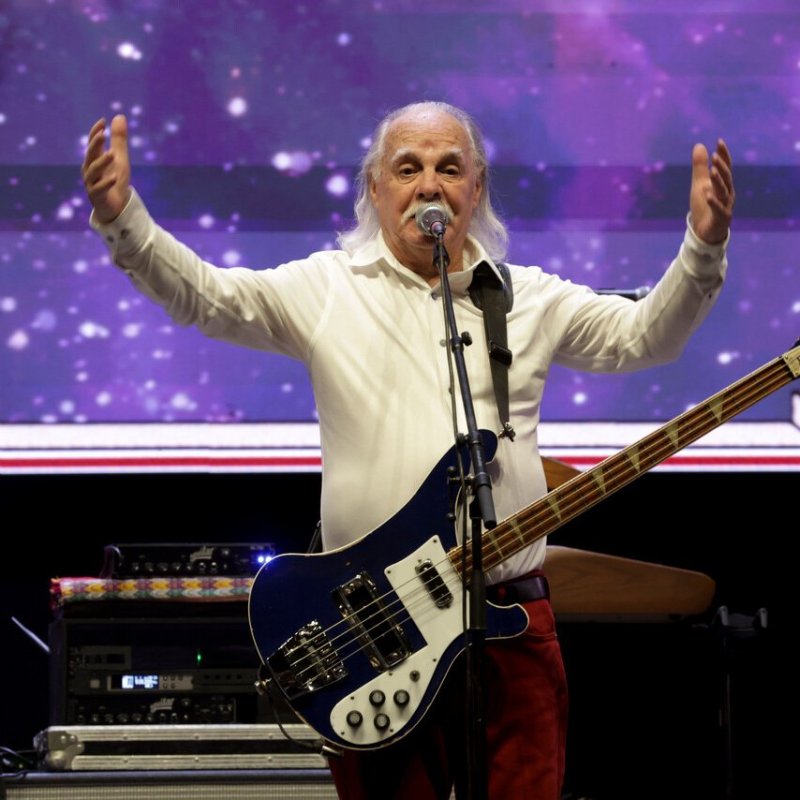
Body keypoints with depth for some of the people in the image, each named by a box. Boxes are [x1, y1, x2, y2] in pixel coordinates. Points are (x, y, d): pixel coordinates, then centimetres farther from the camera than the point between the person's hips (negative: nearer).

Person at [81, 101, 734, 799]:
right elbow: (199, 293, -4)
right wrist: (121, 218, -21)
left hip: (511, 620, 2)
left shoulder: (529, 298, 12)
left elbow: (646, 335, 8)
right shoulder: (325, 288, 6)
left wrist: (703, 249, -10)